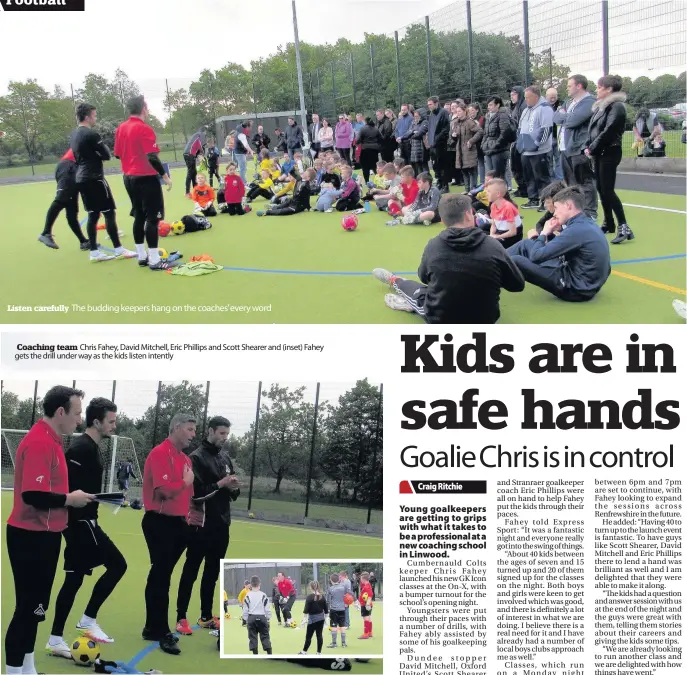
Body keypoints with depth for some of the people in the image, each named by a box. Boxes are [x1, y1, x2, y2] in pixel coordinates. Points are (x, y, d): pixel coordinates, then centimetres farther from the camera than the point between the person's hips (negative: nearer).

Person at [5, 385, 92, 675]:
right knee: (28, 607, -3)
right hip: (31, 537, -10)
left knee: (34, 606, 17)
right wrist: (70, 499, -17)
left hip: (43, 535, 10)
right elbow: (33, 495, -30)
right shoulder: (39, 443, -22)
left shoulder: (50, 441, 9)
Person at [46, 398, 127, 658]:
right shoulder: (82, 448, -16)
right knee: (117, 564, -8)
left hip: (81, 521, 10)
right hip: (80, 522, -10)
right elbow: (63, 486, -23)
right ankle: (88, 620, 0)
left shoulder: (90, 447, 14)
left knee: (74, 579, 12)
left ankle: (55, 640, 18)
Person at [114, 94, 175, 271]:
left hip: (129, 177, 8)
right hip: (146, 178, -8)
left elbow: (117, 154, 15)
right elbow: (152, 157, -21)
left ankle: (142, 256, 19)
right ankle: (154, 261, -5)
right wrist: (165, 175, -14)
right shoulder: (145, 129, -16)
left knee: (139, 217, 14)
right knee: (152, 218, -5)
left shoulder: (120, 128, 7)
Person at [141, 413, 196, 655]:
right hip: (159, 522, -9)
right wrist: (186, 481, -10)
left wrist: (186, 518, 9)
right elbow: (165, 489, -26)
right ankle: (161, 632, 4)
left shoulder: (186, 459, 13)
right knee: (161, 577, -3)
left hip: (177, 523, 9)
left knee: (160, 576, 16)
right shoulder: (160, 453, -15)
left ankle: (153, 628, 26)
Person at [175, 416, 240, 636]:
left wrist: (233, 488, -6)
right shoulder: (197, 457, -10)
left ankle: (206, 617, 23)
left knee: (212, 573, 14)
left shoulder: (225, 459, 12)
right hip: (201, 525, -7)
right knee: (191, 572, 1)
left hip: (221, 525, 7)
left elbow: (233, 494, 16)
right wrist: (220, 484, -21)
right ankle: (181, 618, 8)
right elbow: (194, 492, -18)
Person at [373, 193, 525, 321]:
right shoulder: (493, 246, -13)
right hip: (484, 322, 0)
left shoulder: (433, 245, -10)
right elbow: (518, 285, -1)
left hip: (439, 321, 0)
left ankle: (394, 281, 57)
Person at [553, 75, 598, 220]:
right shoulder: (569, 102, 20)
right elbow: (556, 117, 14)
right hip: (565, 149, 9)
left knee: (585, 183, -4)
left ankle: (590, 214, 0)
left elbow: (572, 120, -20)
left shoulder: (589, 102, -11)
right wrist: (565, 115, -5)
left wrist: (563, 115, -1)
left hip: (579, 150, -9)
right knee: (571, 184, 15)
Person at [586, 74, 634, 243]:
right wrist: (588, 147, 0)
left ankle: (624, 228, -12)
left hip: (610, 152, -9)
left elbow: (608, 131, -20)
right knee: (600, 189, 11)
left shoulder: (617, 106, -12)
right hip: (599, 153, 9)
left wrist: (592, 148, -14)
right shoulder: (600, 106, 15)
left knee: (607, 190, -13)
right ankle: (609, 224, 21)